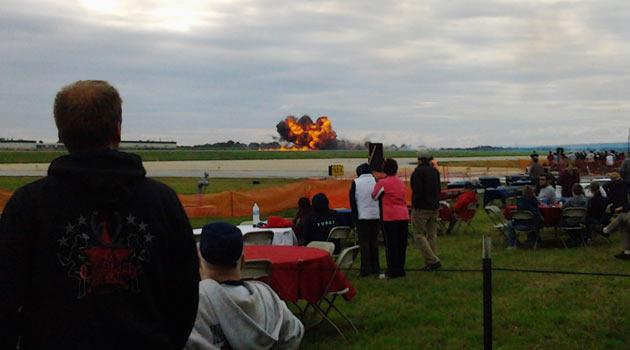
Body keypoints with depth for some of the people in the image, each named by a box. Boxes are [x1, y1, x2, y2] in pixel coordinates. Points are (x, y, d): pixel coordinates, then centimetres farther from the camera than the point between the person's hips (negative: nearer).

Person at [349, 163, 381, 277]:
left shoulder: (355, 182, -3)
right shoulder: (376, 181, 1)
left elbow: (352, 201, -2)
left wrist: (355, 216, 4)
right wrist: (381, 215, 8)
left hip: (362, 216, -2)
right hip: (375, 216, 3)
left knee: (364, 243, 0)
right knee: (374, 242, 11)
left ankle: (365, 269, -3)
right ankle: (375, 267, 15)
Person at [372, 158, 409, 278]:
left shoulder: (382, 183, -8)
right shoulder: (401, 182, 9)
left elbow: (374, 196, 5)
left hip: (390, 217, -5)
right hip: (404, 216, 5)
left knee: (391, 245, 1)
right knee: (402, 244, 11)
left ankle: (393, 270, 3)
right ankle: (400, 269, 17)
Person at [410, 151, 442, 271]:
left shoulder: (418, 171, -12)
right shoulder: (435, 171, 13)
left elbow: (417, 191, -18)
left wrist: (414, 206, -11)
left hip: (422, 208, -8)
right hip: (434, 207, 8)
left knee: (419, 234, -3)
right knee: (432, 235, 10)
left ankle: (433, 260, -11)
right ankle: (431, 263, 11)